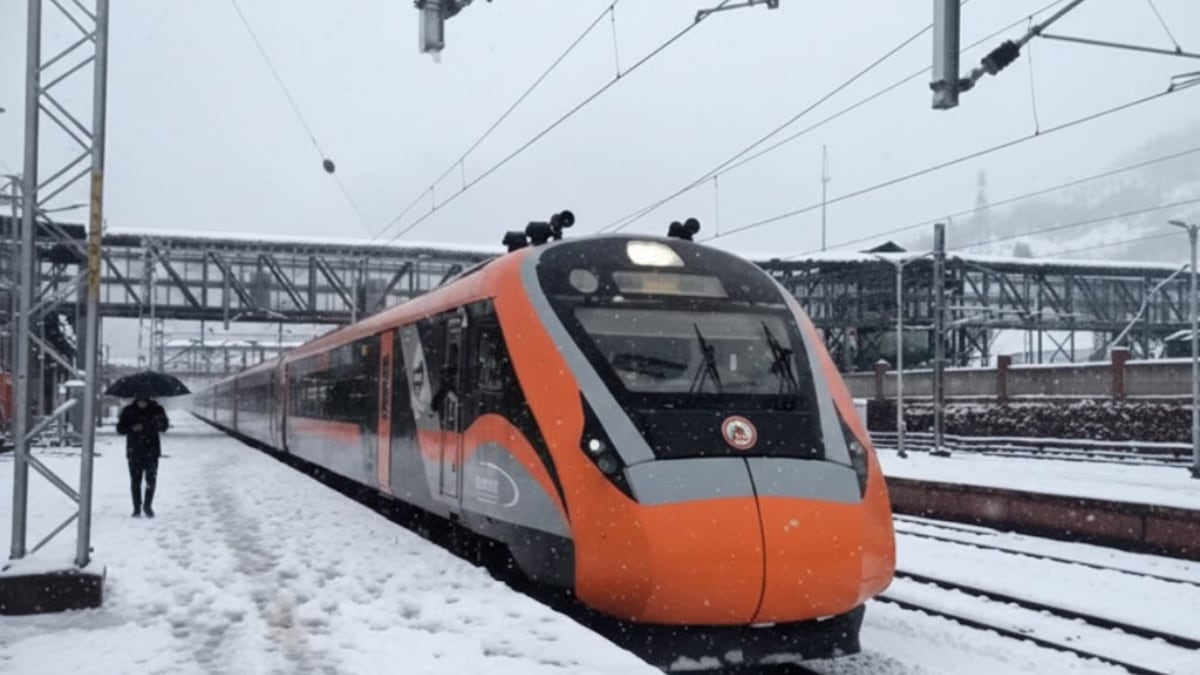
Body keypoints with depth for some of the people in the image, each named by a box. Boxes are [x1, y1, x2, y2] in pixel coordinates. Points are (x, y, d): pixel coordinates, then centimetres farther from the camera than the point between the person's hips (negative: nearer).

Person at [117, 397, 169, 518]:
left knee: (151, 479, -3)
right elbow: (120, 429, 4)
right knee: (135, 480, 2)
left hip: (151, 451, 0)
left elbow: (164, 427, 1)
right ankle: (137, 508, 12)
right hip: (134, 451, 0)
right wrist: (132, 429, -15)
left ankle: (148, 506, 13)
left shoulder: (156, 410, 2)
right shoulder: (129, 411, 2)